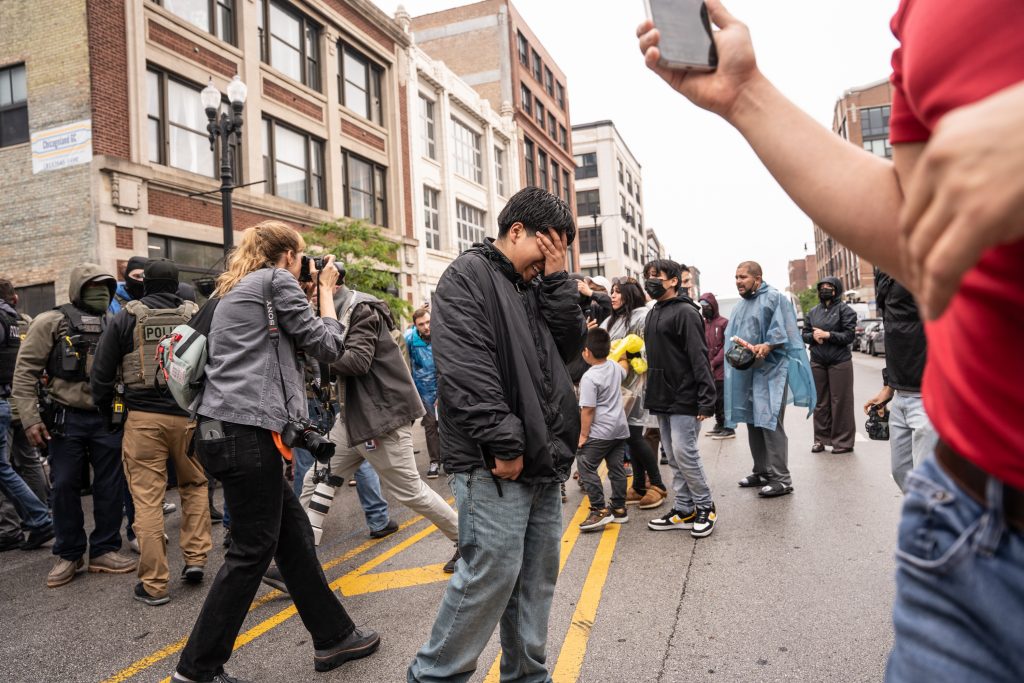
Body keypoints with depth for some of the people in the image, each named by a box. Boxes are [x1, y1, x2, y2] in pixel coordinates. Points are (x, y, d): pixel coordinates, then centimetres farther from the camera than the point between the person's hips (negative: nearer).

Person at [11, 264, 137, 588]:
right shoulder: (51, 323, -3)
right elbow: (25, 372, -4)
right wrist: (30, 418, -10)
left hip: (107, 418, 3)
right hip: (66, 418, -3)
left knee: (111, 486, 6)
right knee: (65, 487, 5)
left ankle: (104, 550, 21)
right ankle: (69, 555, 21)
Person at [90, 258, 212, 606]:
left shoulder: (126, 317, 3)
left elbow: (101, 374, 5)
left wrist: (108, 414, 18)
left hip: (143, 417, -1)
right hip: (190, 415, 1)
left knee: (147, 498, 3)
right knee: (194, 486, 20)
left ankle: (154, 583, 7)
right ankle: (195, 558, 15)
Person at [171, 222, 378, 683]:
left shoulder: (236, 289, 23)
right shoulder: (276, 279, -3)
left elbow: (288, 345, 27)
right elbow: (327, 346, -2)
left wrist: (311, 291, 24)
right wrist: (325, 290, 10)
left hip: (223, 429, 10)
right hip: (247, 431, -10)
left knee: (294, 532, 13)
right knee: (252, 550, 0)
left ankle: (333, 637, 22)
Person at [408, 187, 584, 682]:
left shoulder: (538, 285, 19)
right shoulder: (468, 277, -6)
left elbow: (572, 344, 11)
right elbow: (465, 369, -16)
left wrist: (557, 278, 3)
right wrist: (505, 443, -18)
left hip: (542, 458, 8)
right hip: (493, 463, -8)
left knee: (537, 575, 14)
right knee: (491, 573, -5)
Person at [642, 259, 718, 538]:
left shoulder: (685, 311, -11)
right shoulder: (653, 313, 16)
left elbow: (699, 358, -17)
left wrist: (706, 400, -21)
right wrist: (650, 391, 16)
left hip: (684, 399, -9)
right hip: (662, 399, 9)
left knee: (684, 453, -8)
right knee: (674, 457, 11)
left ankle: (706, 507, 10)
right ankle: (684, 510, 19)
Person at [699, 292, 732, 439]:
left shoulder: (724, 322, -6)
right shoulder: (703, 324, 12)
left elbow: (726, 346, -10)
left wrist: (714, 363, -15)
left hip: (720, 369, -6)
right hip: (709, 370, 6)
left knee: (722, 399, -4)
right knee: (715, 398, 13)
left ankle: (728, 428, 4)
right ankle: (719, 425, 24)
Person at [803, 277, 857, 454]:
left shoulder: (844, 309, -2)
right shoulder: (813, 311, 13)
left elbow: (849, 336, -8)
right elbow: (804, 334, 14)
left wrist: (827, 335, -16)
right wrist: (813, 336, -7)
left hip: (840, 362, -4)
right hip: (817, 362, 5)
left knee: (840, 402, -1)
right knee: (820, 402, 8)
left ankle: (843, 441, 7)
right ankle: (821, 439, 16)